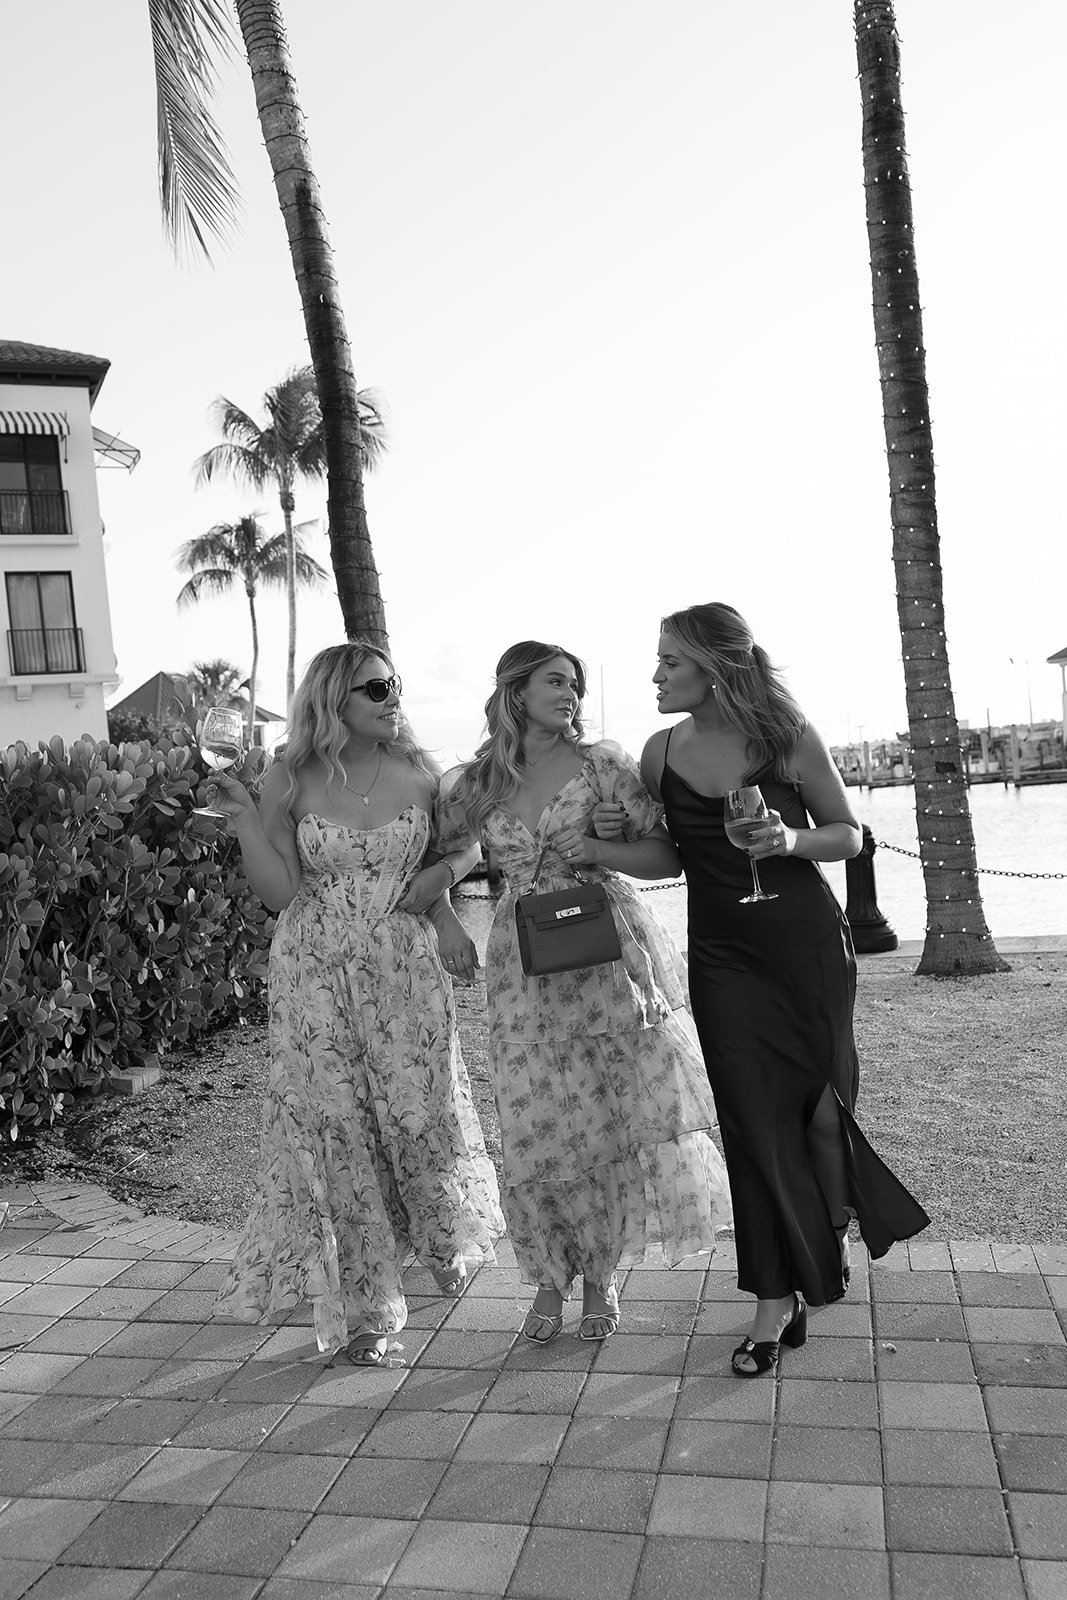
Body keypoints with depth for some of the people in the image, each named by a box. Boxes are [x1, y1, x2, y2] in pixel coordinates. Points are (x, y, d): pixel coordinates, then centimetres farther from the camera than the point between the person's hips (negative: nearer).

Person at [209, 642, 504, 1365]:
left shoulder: (417, 774, 1)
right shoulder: (290, 782, -4)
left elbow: (462, 844, 15)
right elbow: (280, 891, -7)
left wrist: (443, 872, -5)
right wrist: (243, 815, -14)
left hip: (405, 968, 1)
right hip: (317, 976, -1)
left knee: (424, 1116, 6)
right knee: (340, 1130, 3)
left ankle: (446, 1240, 41)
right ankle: (366, 1308, 18)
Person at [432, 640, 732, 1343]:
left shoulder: (602, 762, 1)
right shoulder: (471, 785, 5)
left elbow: (667, 855, 1)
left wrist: (595, 850, -12)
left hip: (612, 956, 0)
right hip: (527, 968, 1)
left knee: (623, 1118, 2)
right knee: (539, 1132, 3)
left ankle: (603, 1275, 25)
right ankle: (551, 1279, 27)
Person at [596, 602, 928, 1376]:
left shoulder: (790, 738, -11)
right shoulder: (661, 752, -2)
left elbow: (850, 834, -1)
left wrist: (793, 838, -21)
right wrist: (618, 834, -8)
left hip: (808, 948, -2)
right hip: (722, 956, 2)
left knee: (818, 1100, 12)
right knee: (754, 1119, 3)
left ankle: (834, 1224, 45)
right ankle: (779, 1301, 16)